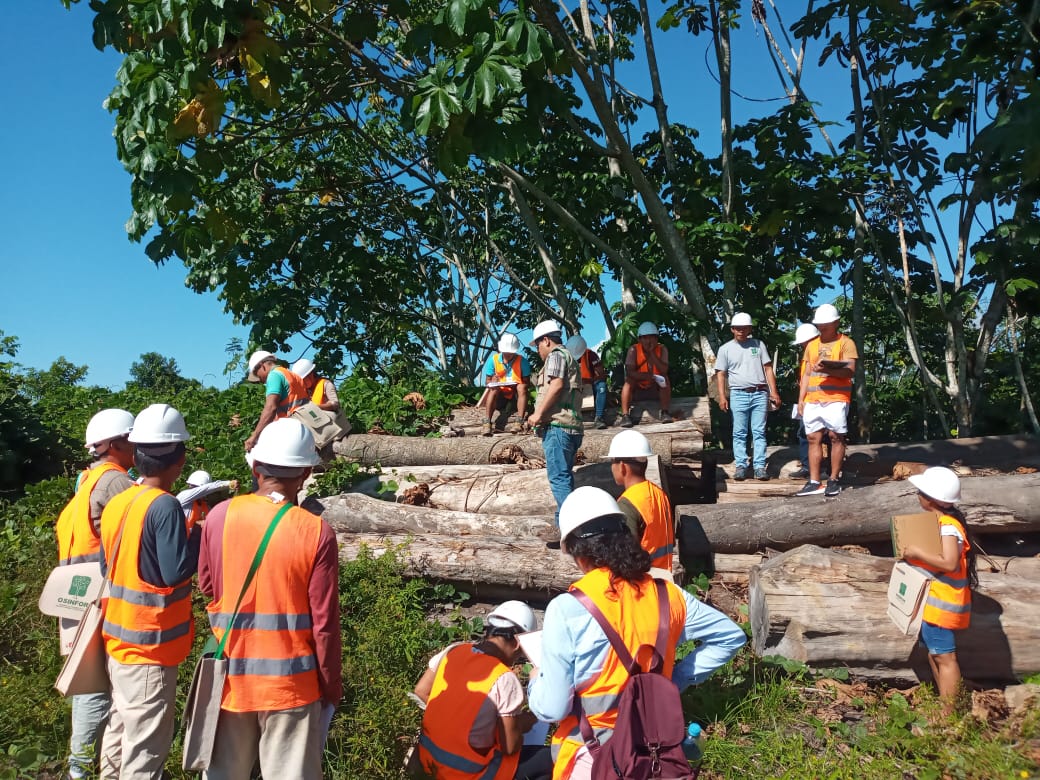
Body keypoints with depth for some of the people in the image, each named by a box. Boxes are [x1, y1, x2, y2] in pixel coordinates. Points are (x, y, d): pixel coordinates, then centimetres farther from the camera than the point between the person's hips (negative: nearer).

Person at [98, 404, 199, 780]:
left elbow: (107, 567, 13)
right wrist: (200, 532, -11)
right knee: (146, 745, 4)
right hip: (150, 644, -8)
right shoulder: (165, 506, -22)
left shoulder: (116, 503, 3)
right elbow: (176, 571, -24)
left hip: (117, 637, 8)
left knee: (121, 727, 23)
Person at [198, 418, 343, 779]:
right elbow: (324, 624, -12)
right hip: (290, 681, -3)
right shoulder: (317, 532, -16)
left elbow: (207, 587, 8)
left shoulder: (221, 515, -6)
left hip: (231, 674, 3)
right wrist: (332, 686, 1)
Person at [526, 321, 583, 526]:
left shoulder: (556, 355, -2)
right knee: (564, 476, 12)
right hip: (571, 426, 10)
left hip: (557, 426, -10)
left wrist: (539, 413, -16)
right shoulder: (569, 357, 28)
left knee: (558, 477, -12)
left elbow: (556, 385, -18)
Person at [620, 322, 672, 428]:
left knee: (665, 379, -25)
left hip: (656, 389, 1)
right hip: (637, 389, -1)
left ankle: (665, 412, -22)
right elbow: (629, 372, -27)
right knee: (629, 381, -29)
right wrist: (651, 375, -34)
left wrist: (652, 353, -29)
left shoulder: (662, 349, -13)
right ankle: (625, 415, -35)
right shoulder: (633, 349, -18)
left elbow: (664, 371, -25)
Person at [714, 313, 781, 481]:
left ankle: (760, 466, 3)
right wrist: (722, 396, -7)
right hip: (738, 395, -1)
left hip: (760, 394, 1)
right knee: (739, 433, 1)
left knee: (759, 432, 1)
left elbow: (768, 368, 9)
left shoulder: (758, 345, 10)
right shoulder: (725, 349, 7)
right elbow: (721, 374, 4)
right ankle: (741, 466, 6)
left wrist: (774, 392, 1)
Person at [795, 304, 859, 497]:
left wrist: (827, 369, -24)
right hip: (812, 400, 5)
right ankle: (814, 482, 5)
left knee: (836, 437, -3)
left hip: (836, 399, -5)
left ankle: (834, 480, 5)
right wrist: (801, 399, 11)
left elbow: (850, 371, -9)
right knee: (813, 438, 3)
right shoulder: (812, 345, 18)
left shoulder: (846, 343, 2)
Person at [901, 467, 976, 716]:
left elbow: (950, 563, -31)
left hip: (942, 603, -10)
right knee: (934, 653, 18)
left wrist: (918, 553, -25)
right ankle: (943, 705, 29)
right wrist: (915, 553, 6)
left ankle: (948, 715, 4)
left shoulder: (948, 527, -20)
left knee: (944, 657, -3)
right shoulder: (940, 521, 10)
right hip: (933, 600, 10)